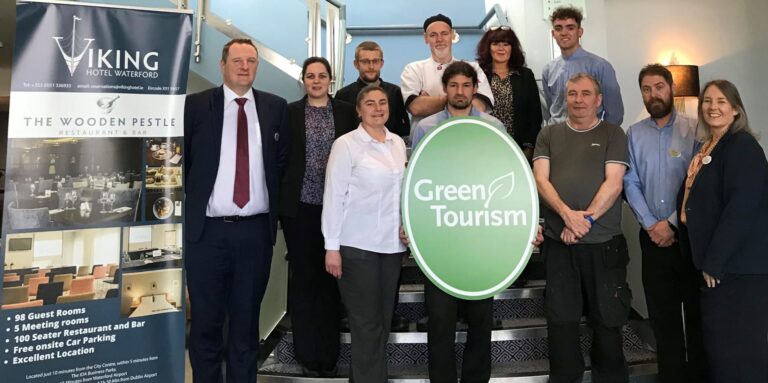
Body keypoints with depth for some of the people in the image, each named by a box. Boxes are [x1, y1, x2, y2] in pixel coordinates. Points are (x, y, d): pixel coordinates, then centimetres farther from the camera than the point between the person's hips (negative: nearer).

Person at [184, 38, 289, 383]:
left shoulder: (276, 107, 5)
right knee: (206, 321, 10)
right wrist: (192, 202, 4)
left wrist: (273, 204, 6)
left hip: (257, 229, 2)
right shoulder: (196, 105, 0)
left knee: (247, 320, 13)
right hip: (207, 229, -1)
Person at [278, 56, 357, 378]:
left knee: (330, 278, 7)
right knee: (303, 278, 7)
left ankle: (328, 355, 21)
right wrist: (281, 201, -3)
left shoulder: (347, 112, 6)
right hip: (299, 206, 0)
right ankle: (307, 355, 21)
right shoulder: (289, 112, 4)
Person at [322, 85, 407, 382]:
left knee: (383, 322, 13)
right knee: (367, 324, 2)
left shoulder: (398, 143, 10)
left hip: (391, 244, 6)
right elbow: (334, 196, -10)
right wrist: (332, 246, -12)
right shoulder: (346, 144, -7)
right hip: (357, 245, -6)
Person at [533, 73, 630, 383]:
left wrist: (586, 218, -15)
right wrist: (567, 214, -15)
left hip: (604, 243, -1)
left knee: (607, 319, 6)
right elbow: (540, 179, 0)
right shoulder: (549, 135, 11)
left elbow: (613, 183, -4)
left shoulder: (613, 135, 6)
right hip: (558, 242, 2)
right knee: (561, 319, 8)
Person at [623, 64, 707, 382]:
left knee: (697, 311, 7)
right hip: (653, 237, 2)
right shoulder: (634, 134, 7)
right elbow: (630, 183, 1)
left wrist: (672, 224, -14)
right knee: (661, 314, 9)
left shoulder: (693, 130, -1)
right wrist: (651, 225, -9)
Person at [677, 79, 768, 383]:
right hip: (715, 265, 9)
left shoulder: (743, 145, -12)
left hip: (739, 266, -9)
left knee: (740, 350, 0)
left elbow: (742, 207, -21)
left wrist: (714, 261, -19)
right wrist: (706, 260, 13)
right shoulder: (706, 149, 14)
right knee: (718, 345, 18)